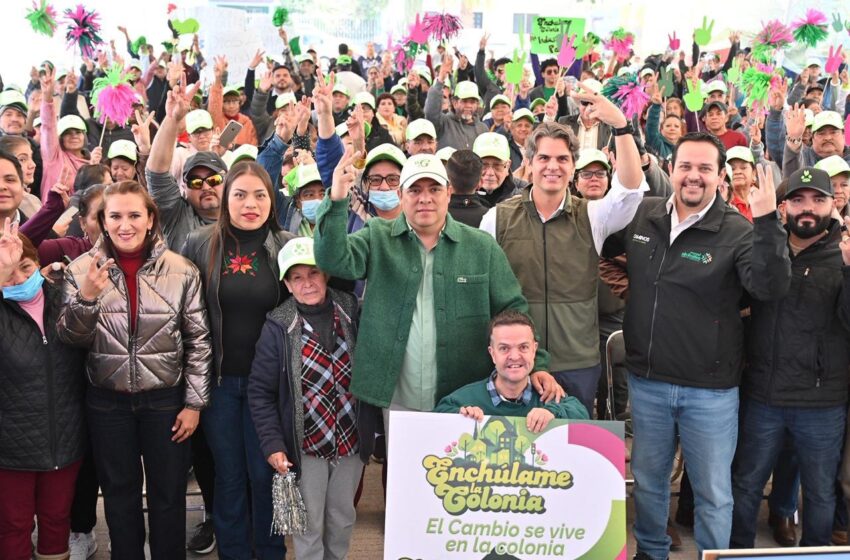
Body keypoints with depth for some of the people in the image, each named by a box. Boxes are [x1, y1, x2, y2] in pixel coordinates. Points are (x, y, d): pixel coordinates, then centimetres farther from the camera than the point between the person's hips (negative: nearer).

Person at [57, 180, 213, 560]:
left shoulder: (181, 271, -8)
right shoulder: (81, 270, -4)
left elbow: (198, 340, -4)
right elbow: (70, 338, -6)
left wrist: (194, 402, -5)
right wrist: (86, 298, -24)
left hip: (166, 399, -1)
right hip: (107, 401, 1)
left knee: (168, 493, 12)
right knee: (119, 491, 16)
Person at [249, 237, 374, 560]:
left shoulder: (352, 313, -4)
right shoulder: (278, 327, -10)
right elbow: (260, 392, -6)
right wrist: (272, 445, -12)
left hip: (352, 440, 3)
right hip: (306, 446, -2)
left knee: (343, 518, 18)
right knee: (310, 524, 6)